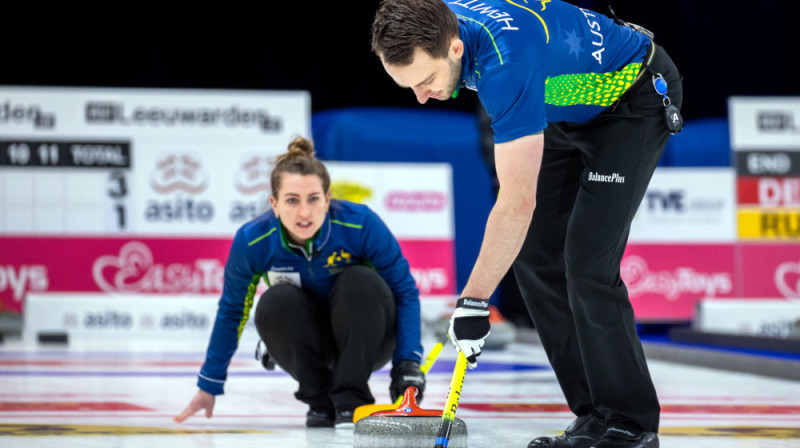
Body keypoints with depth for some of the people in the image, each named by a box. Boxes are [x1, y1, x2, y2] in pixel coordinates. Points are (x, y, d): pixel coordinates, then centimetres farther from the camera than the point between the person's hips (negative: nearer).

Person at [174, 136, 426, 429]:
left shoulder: (361, 224, -26)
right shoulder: (252, 241, -21)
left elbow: (405, 292, -14)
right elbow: (231, 311, -4)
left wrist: (407, 364, -24)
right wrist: (210, 385, 2)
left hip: (365, 337, -1)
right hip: (309, 347, 1)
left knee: (360, 282, -30)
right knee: (276, 302, -29)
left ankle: (352, 401, -19)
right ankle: (320, 401, -11)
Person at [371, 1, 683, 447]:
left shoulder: (508, 61, -41)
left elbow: (519, 202, -40)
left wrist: (474, 300, -38)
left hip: (637, 96, -9)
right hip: (573, 105, 9)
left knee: (587, 261, -17)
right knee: (535, 254, 2)